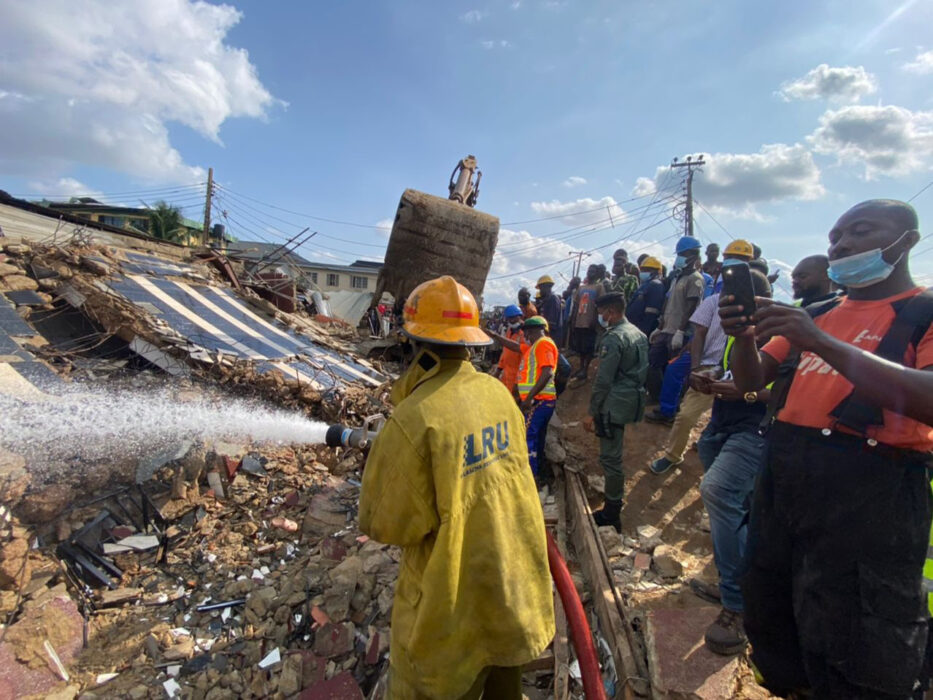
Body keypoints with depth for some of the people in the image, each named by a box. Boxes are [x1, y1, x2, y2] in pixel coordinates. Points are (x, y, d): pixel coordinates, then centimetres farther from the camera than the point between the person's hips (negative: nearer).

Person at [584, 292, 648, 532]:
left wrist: (592, 412, -14)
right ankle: (614, 499, 38)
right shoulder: (638, 333, 11)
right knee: (614, 453, 23)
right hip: (631, 401, 10)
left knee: (610, 456, -1)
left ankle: (611, 513, 8)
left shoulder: (613, 338, -17)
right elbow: (643, 370, 18)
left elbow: (603, 380, -19)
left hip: (614, 404, -10)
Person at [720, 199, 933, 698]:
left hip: (868, 494, -6)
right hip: (779, 482, 6)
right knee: (770, 632, 22)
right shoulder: (817, 316, 15)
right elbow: (750, 380, 11)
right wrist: (745, 334, -9)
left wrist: (822, 343, -29)